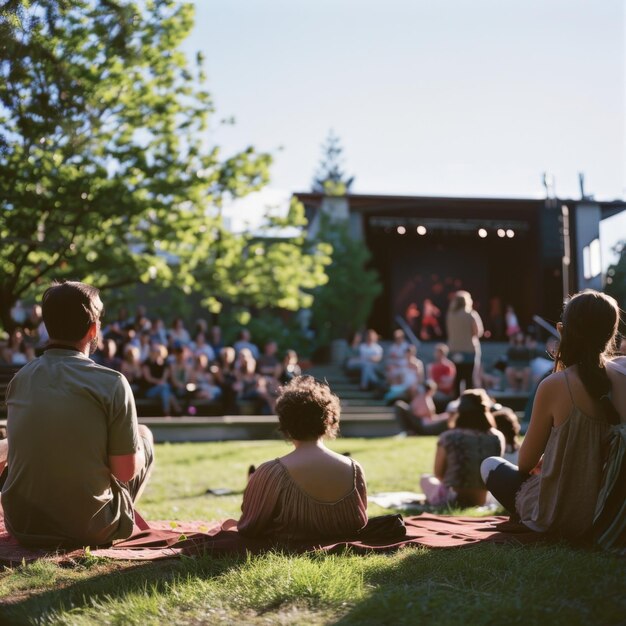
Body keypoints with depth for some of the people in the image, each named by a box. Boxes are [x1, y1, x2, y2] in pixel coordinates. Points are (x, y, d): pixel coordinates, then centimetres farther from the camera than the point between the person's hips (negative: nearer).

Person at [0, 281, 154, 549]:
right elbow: (126, 471, -11)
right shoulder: (111, 383, -16)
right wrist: (139, 445, 11)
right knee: (143, 435, 19)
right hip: (90, 531, -4)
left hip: (23, 527, 4)